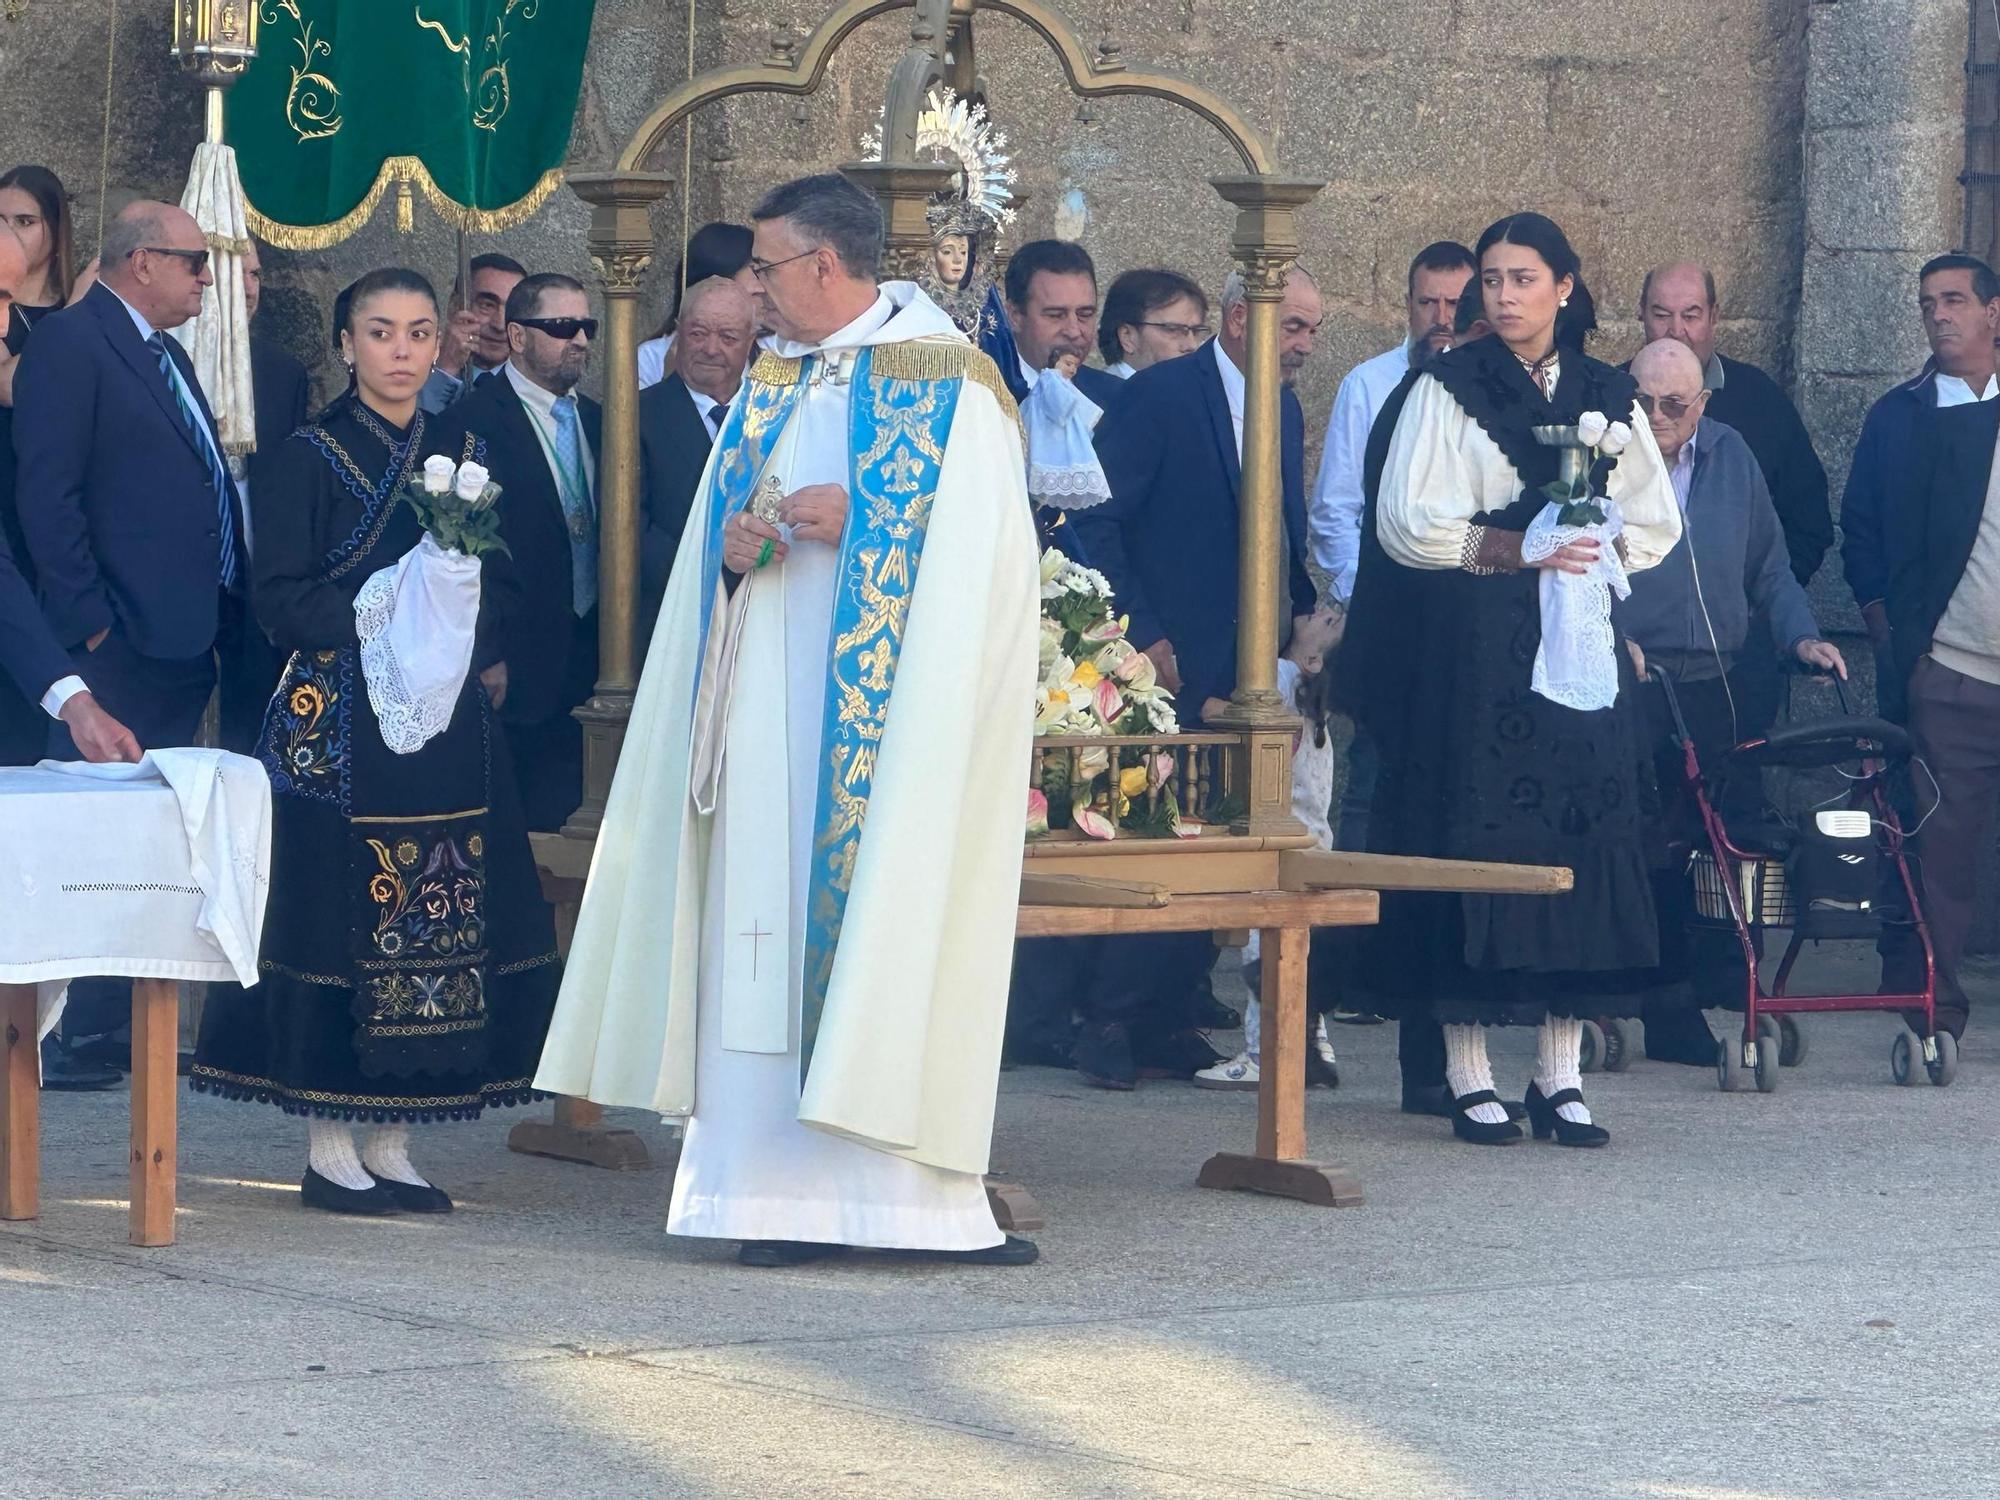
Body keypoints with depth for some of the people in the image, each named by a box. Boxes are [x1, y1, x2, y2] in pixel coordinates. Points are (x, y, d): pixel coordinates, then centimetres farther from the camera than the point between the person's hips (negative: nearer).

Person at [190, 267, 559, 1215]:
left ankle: (390, 1143, 9)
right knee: (339, 917, -6)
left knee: (430, 926, 2)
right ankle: (328, 1150, 1)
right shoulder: (310, 458, -2)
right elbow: (281, 604, -8)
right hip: (341, 729, -5)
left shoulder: (460, 455, 13)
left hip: (443, 728, 5)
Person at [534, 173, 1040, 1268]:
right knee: (769, 933, 0)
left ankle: (919, 1190, -6)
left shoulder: (946, 383, -3)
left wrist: (861, 522, -17)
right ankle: (789, 1188, 0)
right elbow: (715, 528, 21)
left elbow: (987, 550, -9)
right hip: (770, 710, 6)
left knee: (887, 925, -8)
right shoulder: (771, 380, 17)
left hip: (881, 705, -6)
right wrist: (730, 546, -1)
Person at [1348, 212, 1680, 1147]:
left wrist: (1592, 547, -5)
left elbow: (1658, 522, 13)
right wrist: (1519, 549, -14)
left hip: (1581, 645, 3)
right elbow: (1407, 523, -6)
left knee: (1580, 846, -1)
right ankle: (1469, 1077, -3)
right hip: (1473, 650, -3)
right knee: (1475, 842, -6)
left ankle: (1560, 1077, 2)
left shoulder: (1607, 397, 11)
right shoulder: (1447, 391, 2)